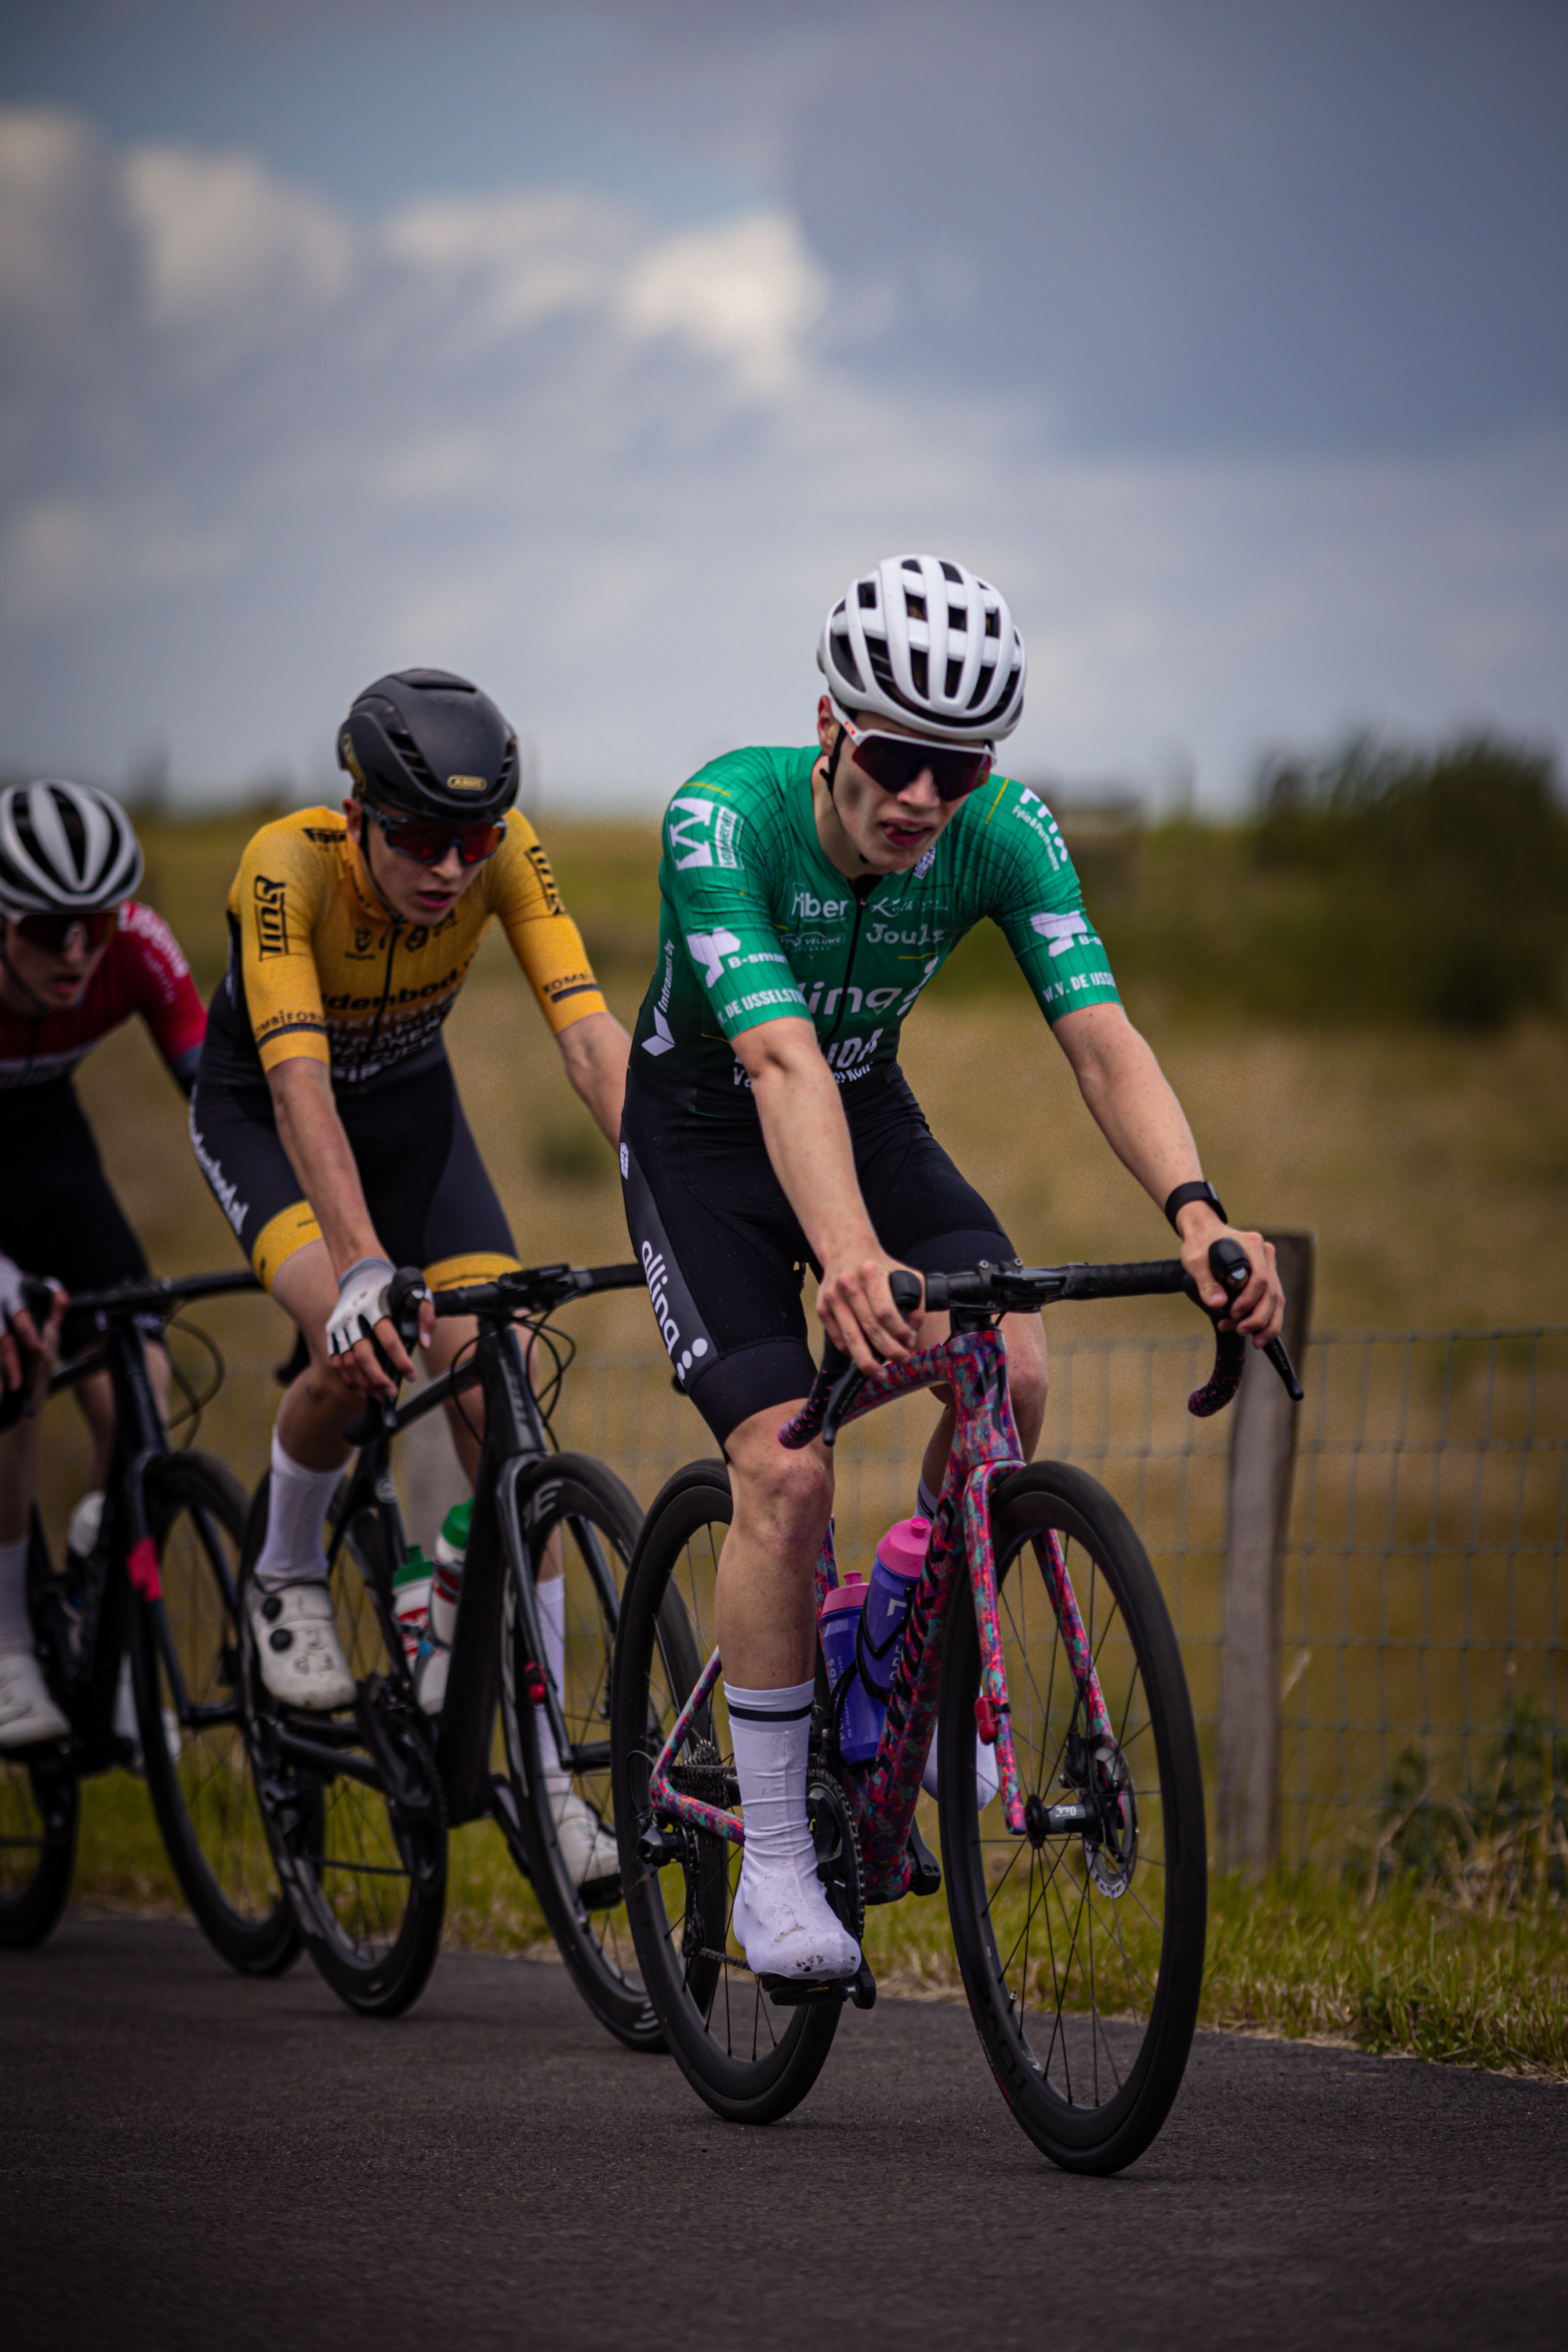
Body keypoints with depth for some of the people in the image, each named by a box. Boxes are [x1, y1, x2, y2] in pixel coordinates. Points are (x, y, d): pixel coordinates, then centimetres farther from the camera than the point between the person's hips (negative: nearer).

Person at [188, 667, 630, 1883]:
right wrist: (364, 1270, -56)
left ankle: (540, 1765, -7)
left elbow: (592, 1036, -32)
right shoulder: (289, 867, -35)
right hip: (260, 1114, -3)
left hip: (412, 1103, 3)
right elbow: (302, 1090, -43)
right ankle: (289, 1577, 1)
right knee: (358, 1349, -31)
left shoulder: (505, 855, -26)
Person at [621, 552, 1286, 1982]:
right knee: (786, 1470, -20)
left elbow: (1101, 1038, -30)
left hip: (871, 1112, 3)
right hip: (705, 1130, -3)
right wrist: (851, 1259, -61)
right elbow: (782, 1062, -45)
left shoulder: (1003, 832, -22)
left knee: (1011, 1369, -23)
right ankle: (774, 1862, -8)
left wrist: (1194, 1210, -49)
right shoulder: (725, 818, -33)